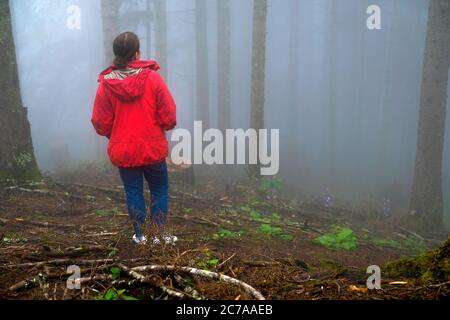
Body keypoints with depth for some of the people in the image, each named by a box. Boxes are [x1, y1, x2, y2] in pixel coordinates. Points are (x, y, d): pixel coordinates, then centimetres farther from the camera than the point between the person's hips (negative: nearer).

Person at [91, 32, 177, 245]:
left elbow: (100, 123, -3)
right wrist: (164, 126, 12)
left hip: (122, 150, 2)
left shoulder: (106, 84, -8)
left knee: (133, 191, 15)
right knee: (159, 189, 15)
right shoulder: (153, 78, -12)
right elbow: (169, 117, -11)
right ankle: (159, 233, 16)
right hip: (153, 148, -1)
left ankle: (140, 235, 22)